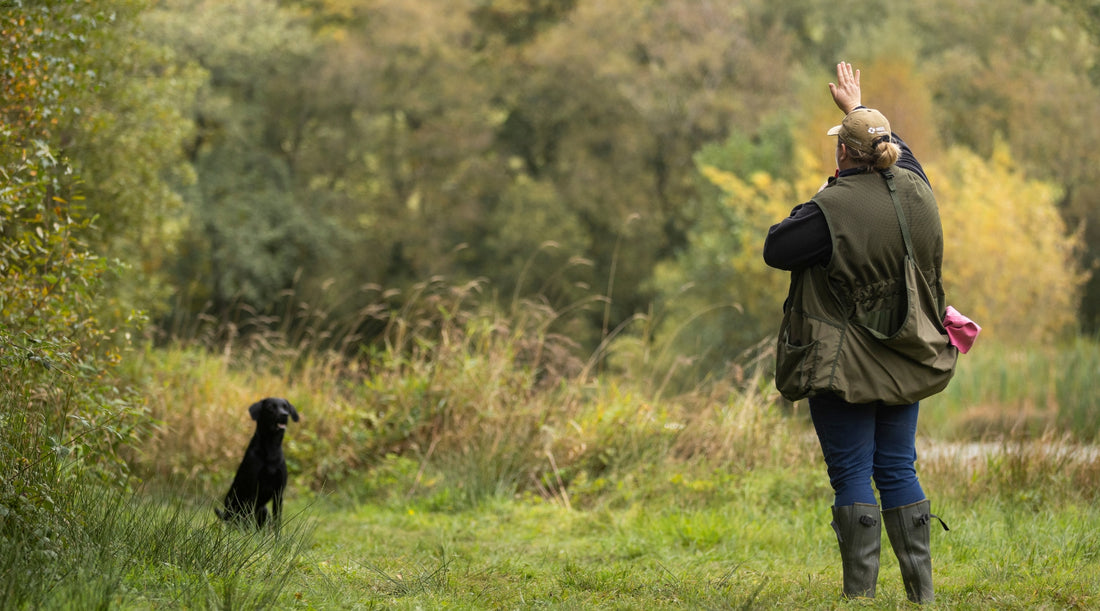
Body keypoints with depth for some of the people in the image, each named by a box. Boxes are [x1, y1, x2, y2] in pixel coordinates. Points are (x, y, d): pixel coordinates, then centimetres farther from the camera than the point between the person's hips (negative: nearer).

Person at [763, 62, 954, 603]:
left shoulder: (834, 208, -18)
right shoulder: (915, 190, 3)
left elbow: (776, 249, -8)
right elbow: (899, 151, 25)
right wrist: (859, 108, 38)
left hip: (844, 365, -6)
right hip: (904, 362, 6)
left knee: (852, 474, -2)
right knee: (898, 470, 11)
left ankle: (860, 593, -2)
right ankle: (921, 591, 11)